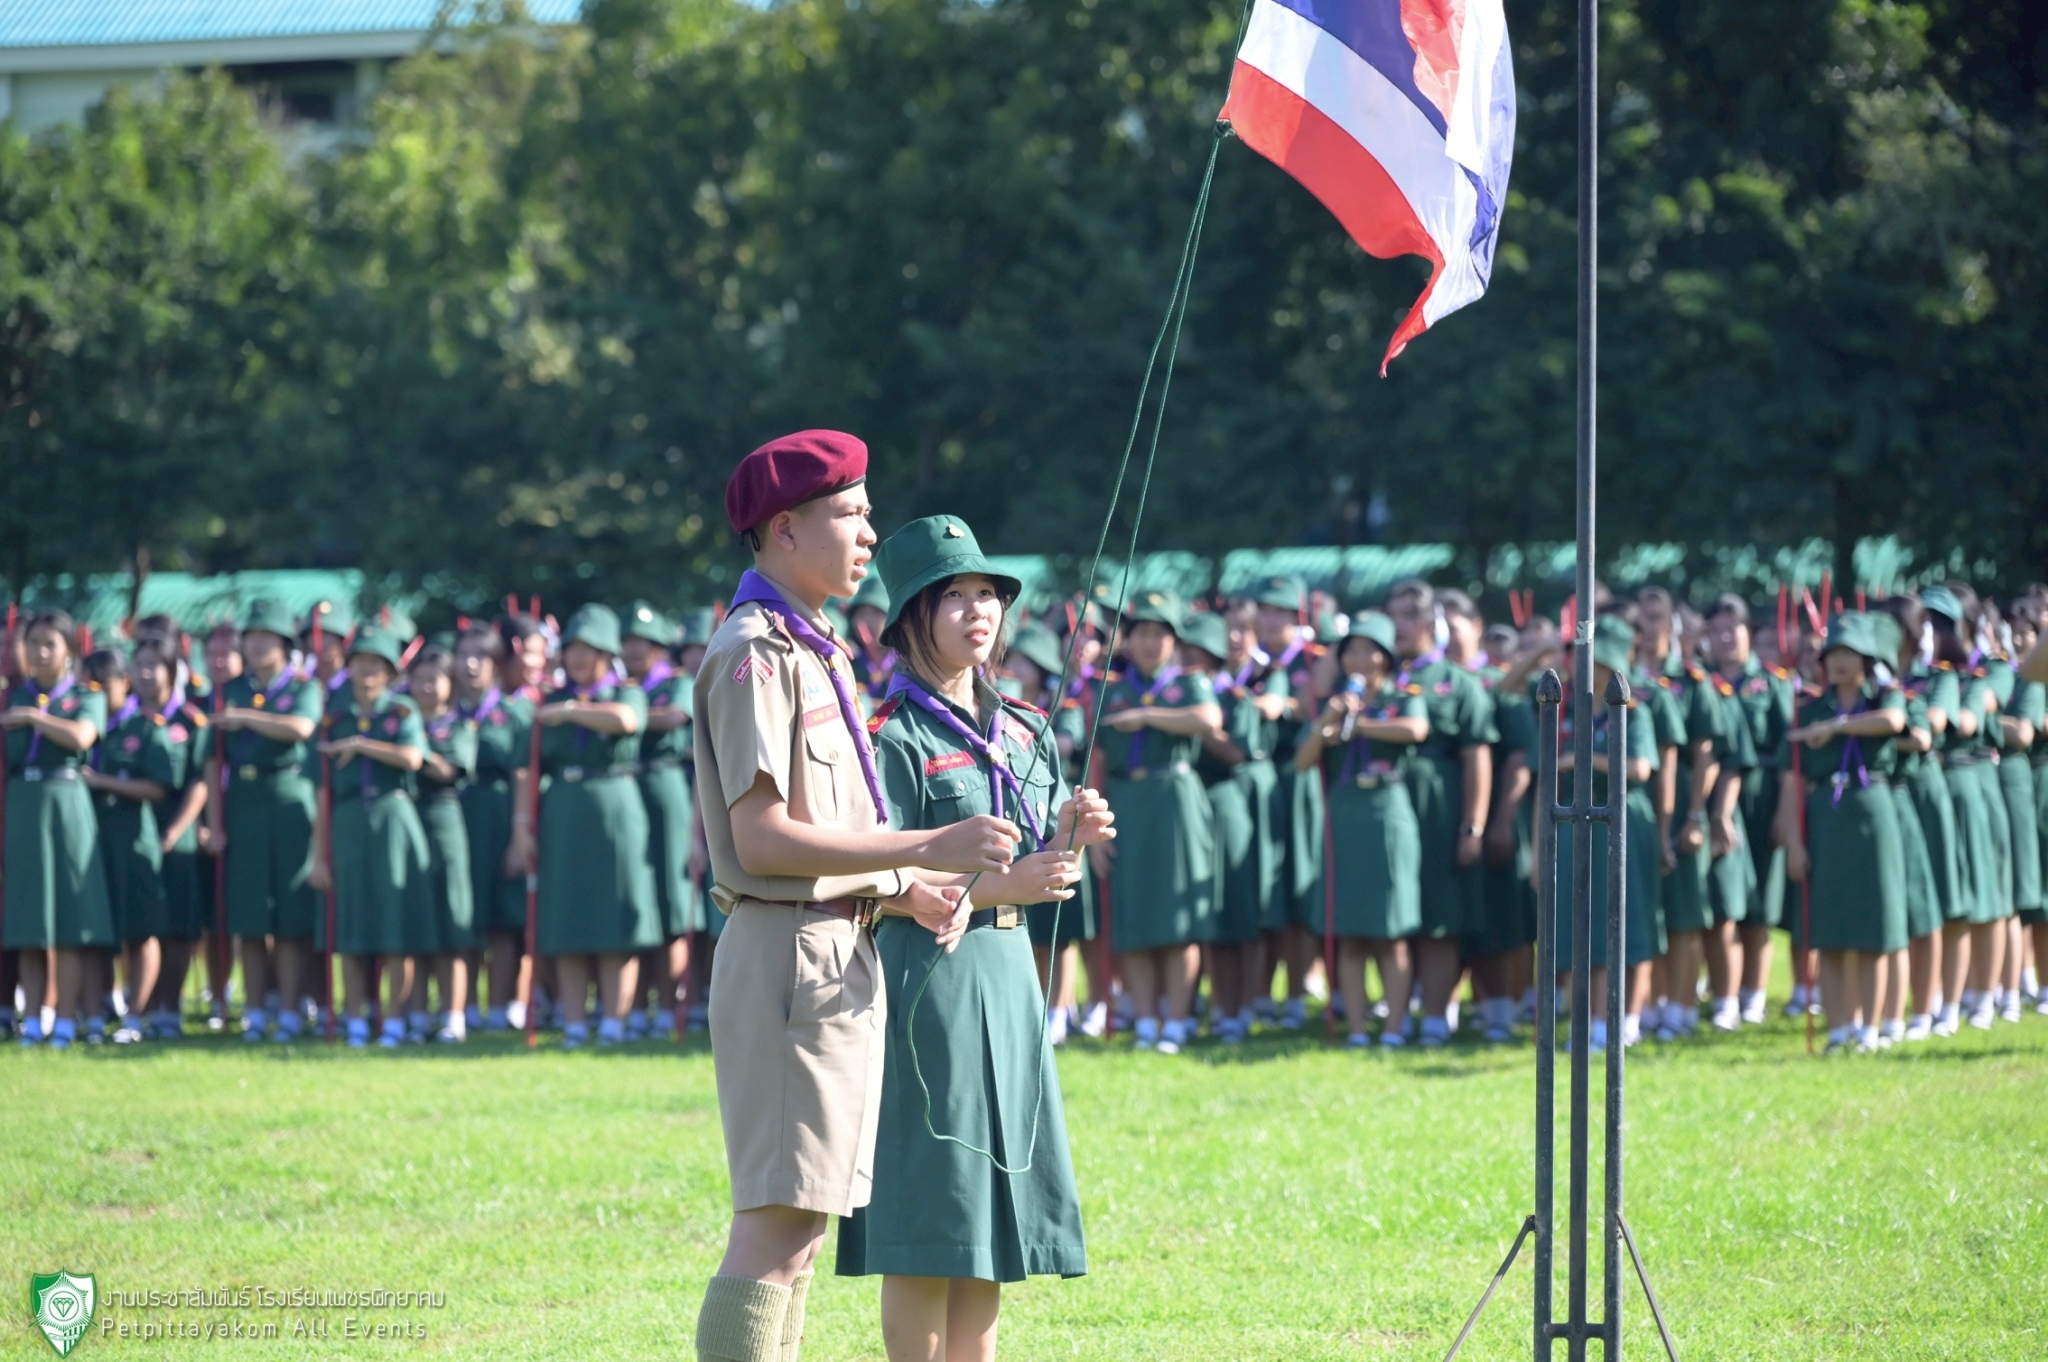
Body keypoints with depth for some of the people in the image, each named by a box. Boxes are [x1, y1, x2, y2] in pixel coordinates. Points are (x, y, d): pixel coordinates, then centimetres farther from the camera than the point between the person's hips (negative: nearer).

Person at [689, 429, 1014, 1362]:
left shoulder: (812, 652, 19)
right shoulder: (753, 654, -12)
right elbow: (761, 837, -20)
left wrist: (909, 890, 7)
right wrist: (928, 848, -21)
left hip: (840, 957, 10)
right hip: (790, 958, -10)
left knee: (798, 1230, 10)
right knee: (775, 1230, -13)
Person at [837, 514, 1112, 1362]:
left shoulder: (1027, 733, 13)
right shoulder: (895, 739, -9)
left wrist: (1072, 838, -3)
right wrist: (1002, 886, -20)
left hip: (1010, 974, 7)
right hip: (930, 976, -7)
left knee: (993, 1226, 8)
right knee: (929, 1227, -7)